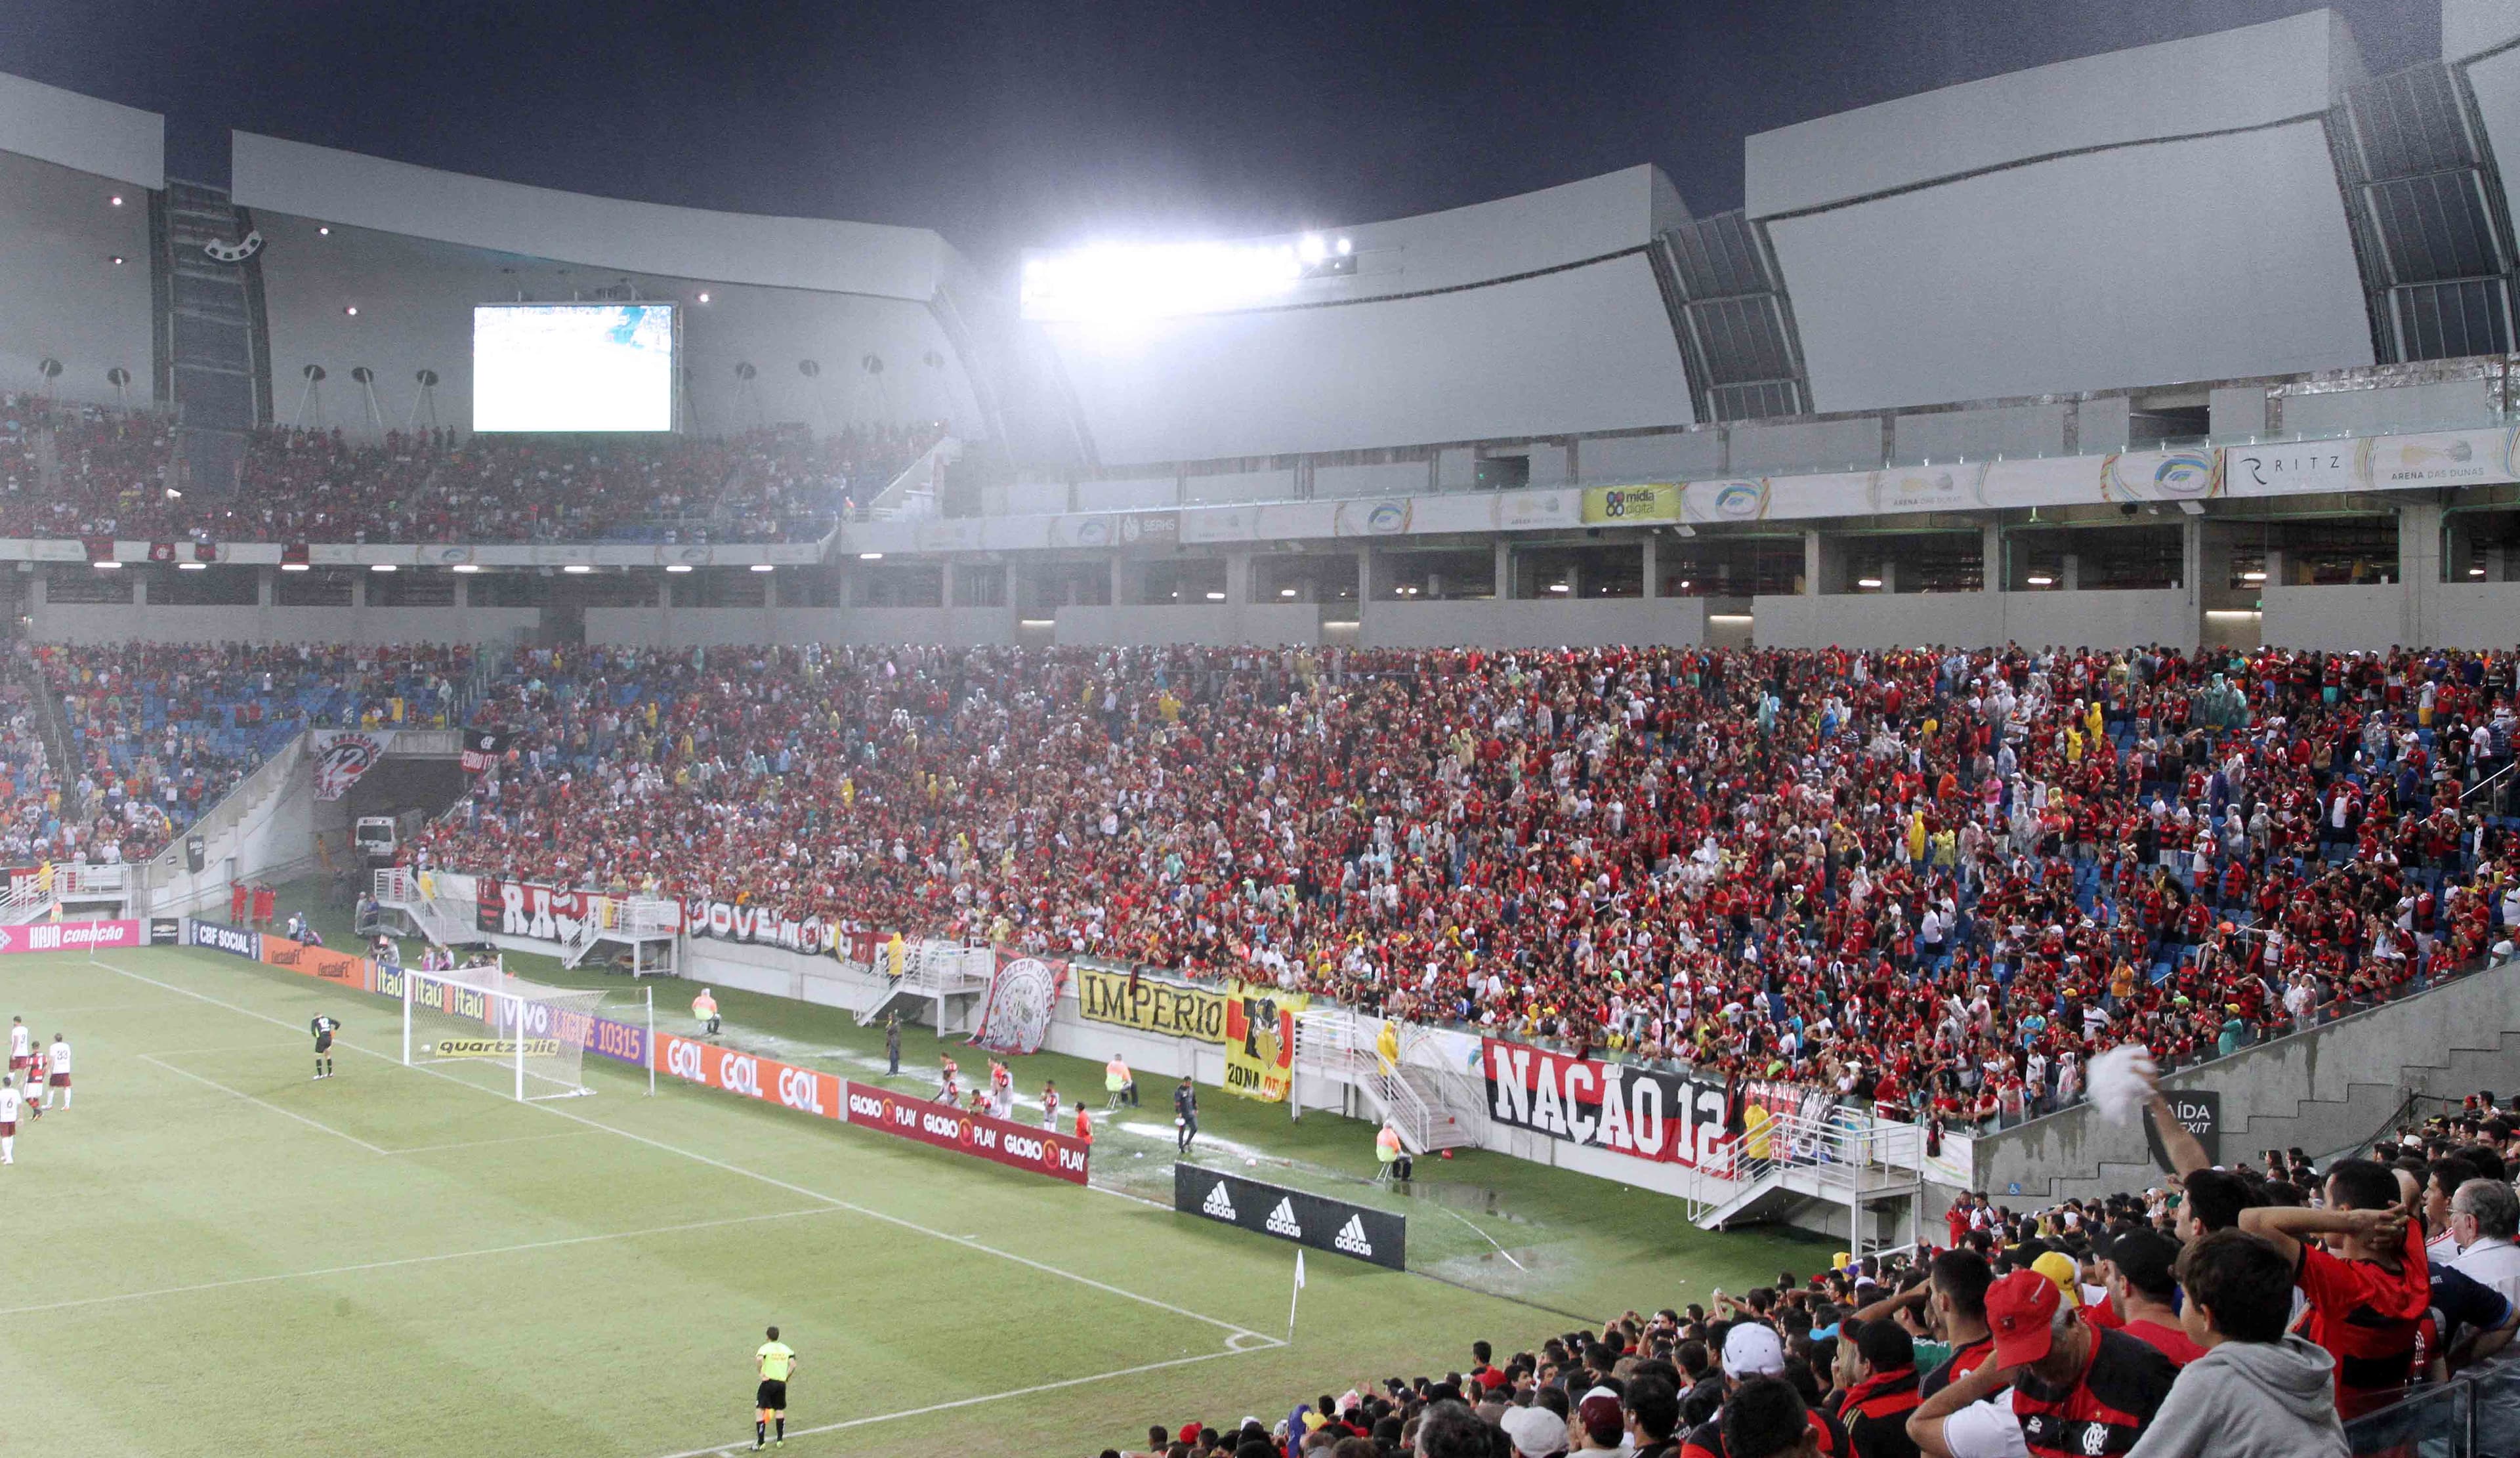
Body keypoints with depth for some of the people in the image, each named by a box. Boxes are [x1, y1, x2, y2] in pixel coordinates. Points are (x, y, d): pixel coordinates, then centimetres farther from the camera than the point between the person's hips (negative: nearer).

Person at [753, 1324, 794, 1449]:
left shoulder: (765, 1347, -5)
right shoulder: (786, 1349, 9)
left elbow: (759, 1359, -26)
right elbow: (793, 1365, -1)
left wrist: (761, 1372, -14)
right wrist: (786, 1377, 9)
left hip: (768, 1381, -5)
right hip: (781, 1383, 5)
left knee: (759, 1411, 0)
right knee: (780, 1410, 21)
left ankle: (760, 1443, -6)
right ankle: (780, 1440, 24)